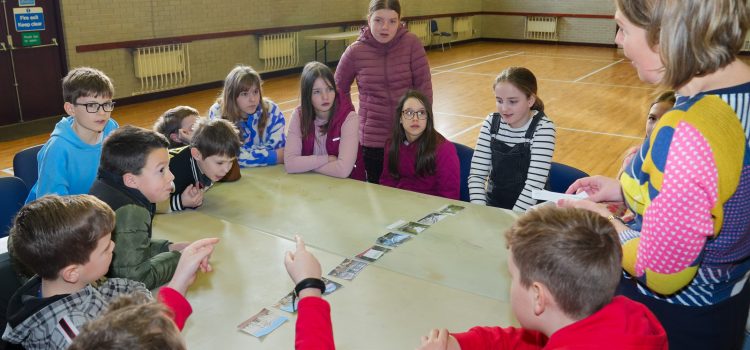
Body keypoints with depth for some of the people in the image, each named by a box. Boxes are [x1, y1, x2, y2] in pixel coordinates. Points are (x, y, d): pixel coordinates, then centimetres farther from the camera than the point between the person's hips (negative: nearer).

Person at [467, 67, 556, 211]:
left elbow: (535, 183, -20)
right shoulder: (491, 122, -2)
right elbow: (476, 174, -6)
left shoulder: (543, 127, -12)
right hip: (493, 205, 3)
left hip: (530, 209, -3)